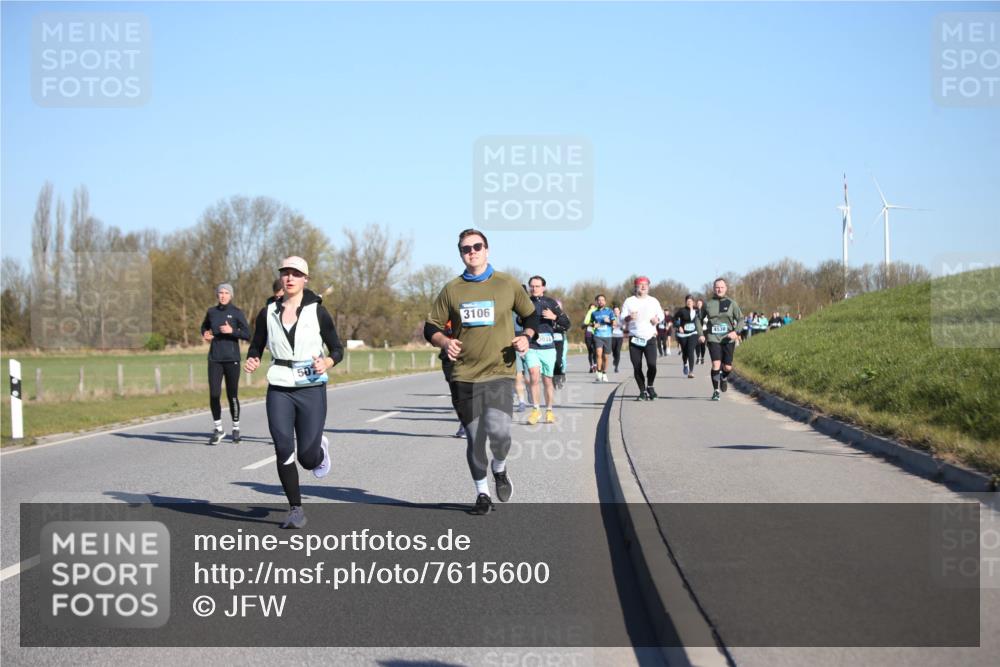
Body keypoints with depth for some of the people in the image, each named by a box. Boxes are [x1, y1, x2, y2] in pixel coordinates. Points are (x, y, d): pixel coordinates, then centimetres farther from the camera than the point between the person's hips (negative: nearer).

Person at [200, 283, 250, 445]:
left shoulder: (237, 313, -1)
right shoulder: (211, 312, 9)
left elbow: (247, 335, -6)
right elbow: (204, 326, 28)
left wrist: (232, 331, -20)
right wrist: (205, 334, 7)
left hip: (231, 358, -2)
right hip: (215, 359, 2)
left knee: (232, 395, 2)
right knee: (214, 395, -5)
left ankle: (236, 428, 19)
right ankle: (218, 429, 9)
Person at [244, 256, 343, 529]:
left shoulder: (318, 312, 0)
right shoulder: (268, 313, 5)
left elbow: (337, 349, 6)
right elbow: (256, 347, 15)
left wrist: (327, 363, -15)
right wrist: (251, 361, -7)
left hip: (311, 388, -2)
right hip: (279, 389, 2)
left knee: (308, 458, -3)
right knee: (283, 451, -9)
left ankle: (321, 448, 35)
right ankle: (296, 510, 6)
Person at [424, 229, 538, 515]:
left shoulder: (507, 284, 4)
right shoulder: (451, 290, 6)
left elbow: (531, 315, 16)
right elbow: (431, 327, 11)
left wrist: (526, 336, -5)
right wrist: (445, 342, -10)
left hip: (500, 373, -2)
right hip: (465, 376, 2)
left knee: (498, 430, -19)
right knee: (474, 438, 6)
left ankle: (500, 469, 14)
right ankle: (482, 493, 26)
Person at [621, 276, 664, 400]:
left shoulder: (653, 301, 11)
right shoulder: (629, 301, 6)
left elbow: (661, 314, 19)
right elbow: (622, 317, 4)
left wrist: (657, 319, -4)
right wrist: (629, 317, -18)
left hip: (650, 338, 0)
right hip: (634, 339, 0)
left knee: (652, 364, -15)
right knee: (637, 367, 0)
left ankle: (650, 386, 10)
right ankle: (642, 391, 14)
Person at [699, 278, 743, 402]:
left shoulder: (731, 303, 2)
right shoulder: (708, 304, 3)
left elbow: (740, 319, 4)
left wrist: (736, 332, -14)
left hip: (728, 339, 1)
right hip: (713, 339, -1)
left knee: (727, 367, 2)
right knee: (716, 365, -14)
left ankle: (724, 378, 38)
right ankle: (716, 391, -2)